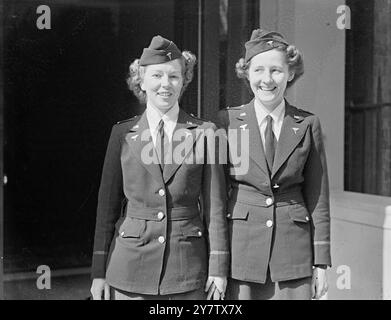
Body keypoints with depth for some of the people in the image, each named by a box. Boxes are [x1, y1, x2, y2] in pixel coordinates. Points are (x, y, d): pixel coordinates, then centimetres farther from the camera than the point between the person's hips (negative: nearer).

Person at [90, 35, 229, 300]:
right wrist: (99, 272, 4)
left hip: (187, 266, 0)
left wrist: (218, 267, -2)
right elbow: (107, 205, 5)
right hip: (131, 264, 1)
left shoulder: (204, 133, 0)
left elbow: (215, 206, 1)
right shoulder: (123, 133, 3)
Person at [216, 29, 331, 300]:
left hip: (293, 250, 1)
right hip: (239, 246, 0)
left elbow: (318, 199, 6)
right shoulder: (226, 121, 1)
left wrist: (321, 263, 4)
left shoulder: (308, 125, 4)